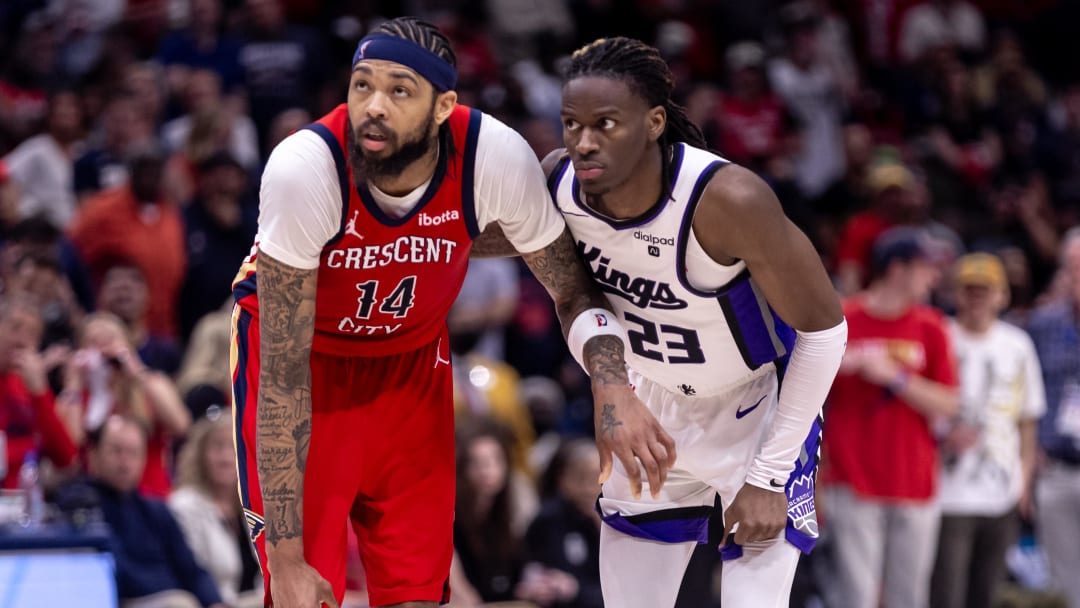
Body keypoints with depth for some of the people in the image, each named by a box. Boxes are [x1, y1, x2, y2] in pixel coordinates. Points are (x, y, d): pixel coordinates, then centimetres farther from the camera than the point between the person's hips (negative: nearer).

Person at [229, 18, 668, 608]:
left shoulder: (498, 157, -27)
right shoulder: (304, 168, -34)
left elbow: (572, 289, -8)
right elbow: (283, 376, -29)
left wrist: (613, 389, -30)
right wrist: (287, 559, -30)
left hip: (412, 354, 3)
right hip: (305, 353, -3)